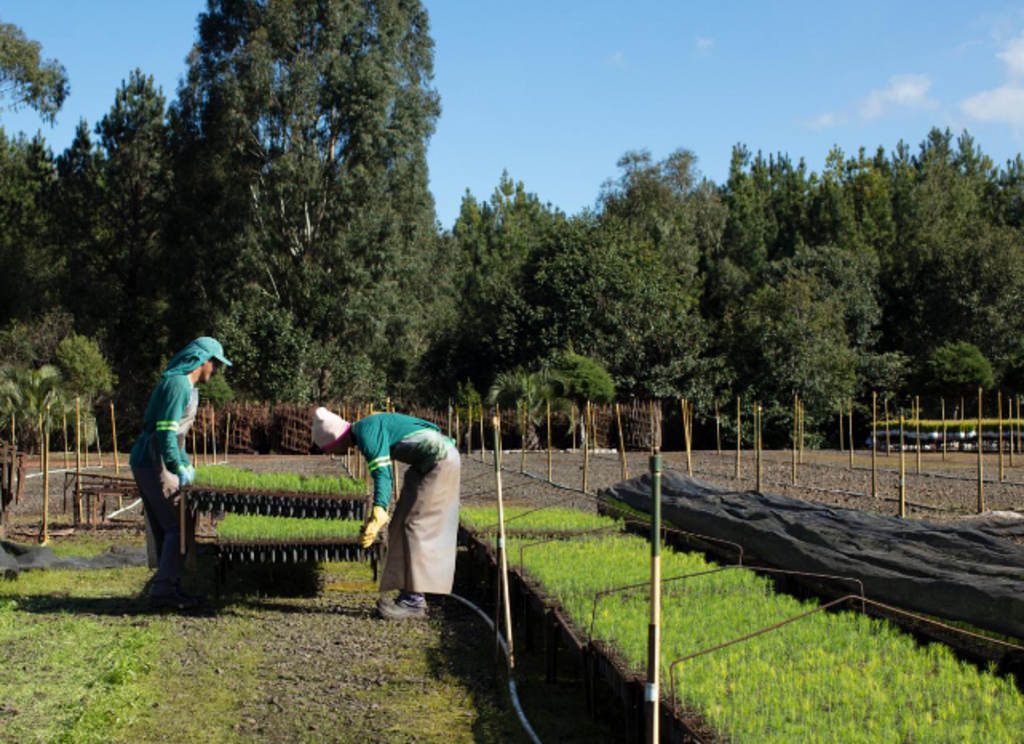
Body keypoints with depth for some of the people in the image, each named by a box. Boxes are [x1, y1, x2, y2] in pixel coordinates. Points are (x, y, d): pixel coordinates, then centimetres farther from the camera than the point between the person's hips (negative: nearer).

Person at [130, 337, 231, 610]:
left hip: (145, 464, 11)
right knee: (178, 528, -10)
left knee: (165, 530, 11)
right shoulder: (179, 384, -13)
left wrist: (187, 465, 27)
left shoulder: (183, 385, 21)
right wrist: (179, 469, -25)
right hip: (155, 464, -11)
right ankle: (163, 589, -11)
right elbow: (166, 431, -22)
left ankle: (169, 587, 14)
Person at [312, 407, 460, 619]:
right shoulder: (369, 429, 16)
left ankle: (414, 600, -9)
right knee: (404, 524, 9)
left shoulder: (366, 431, -14)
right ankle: (410, 594, 10)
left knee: (415, 525, -10)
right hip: (429, 463, 10)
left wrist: (377, 516, -31)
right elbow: (384, 474, 21)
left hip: (440, 460, -10)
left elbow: (382, 474, -24)